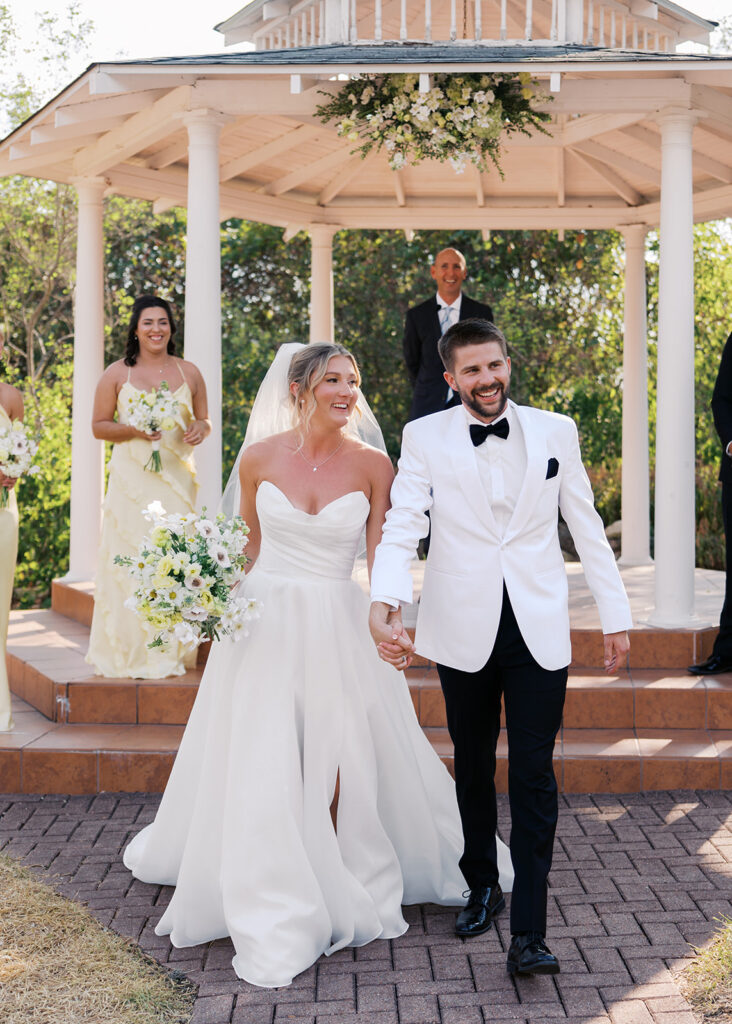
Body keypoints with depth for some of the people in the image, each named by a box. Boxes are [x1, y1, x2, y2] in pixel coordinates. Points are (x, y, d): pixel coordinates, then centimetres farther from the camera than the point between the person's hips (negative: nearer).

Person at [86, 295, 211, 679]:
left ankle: (170, 653, 7)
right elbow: (98, 425, 6)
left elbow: (204, 420, 19)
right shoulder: (117, 373, 5)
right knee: (131, 558, -7)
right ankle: (130, 654, 1)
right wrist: (134, 430, -11)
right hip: (132, 478, -2)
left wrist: (200, 429, -5)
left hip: (177, 476, 2)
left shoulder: (189, 373, 12)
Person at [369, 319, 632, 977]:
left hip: (539, 630, 0)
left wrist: (615, 614, 8)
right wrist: (383, 604, -26)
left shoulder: (556, 432, 4)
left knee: (534, 777, -4)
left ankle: (529, 934, -2)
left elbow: (587, 527, 9)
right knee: (473, 768, 15)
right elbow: (402, 527, -9)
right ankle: (482, 888, 34)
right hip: (465, 631, 1)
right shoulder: (425, 438, 0)